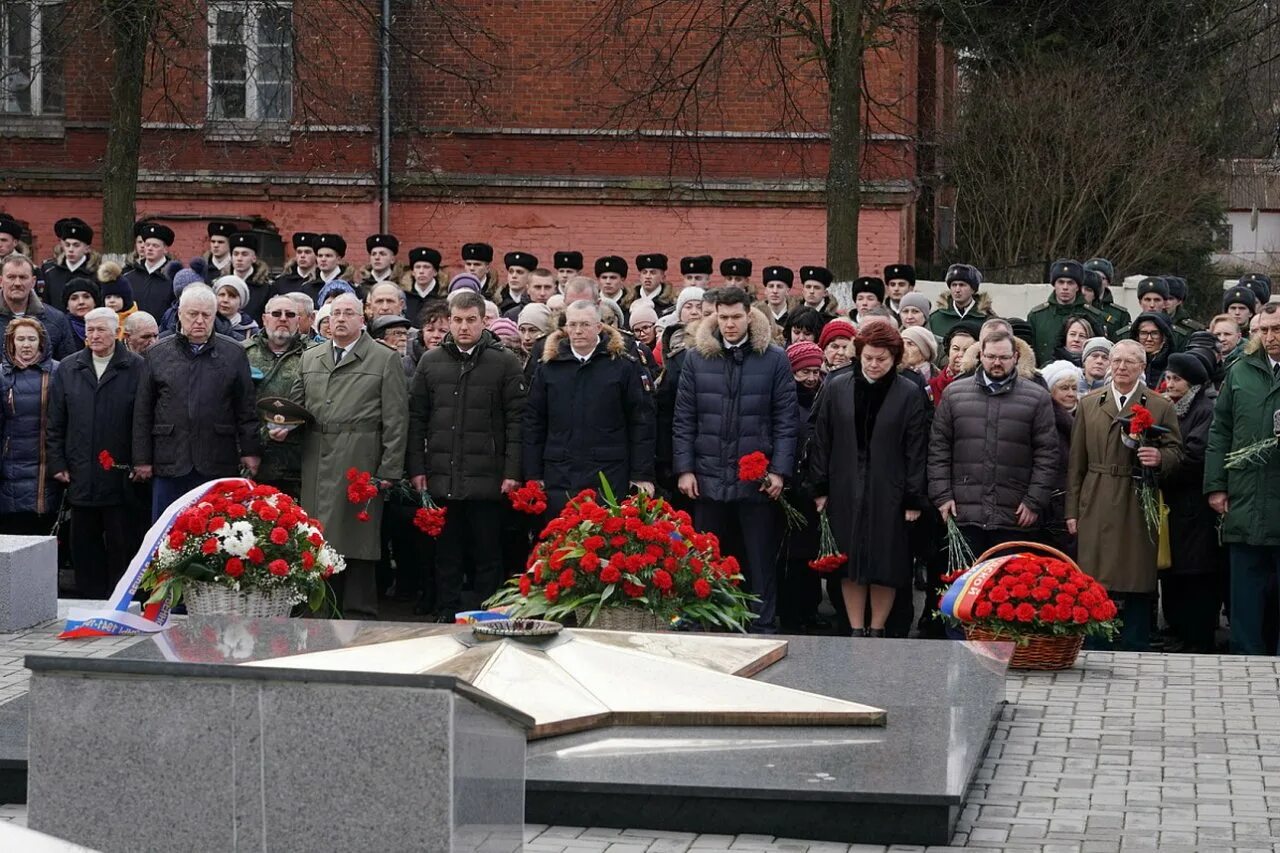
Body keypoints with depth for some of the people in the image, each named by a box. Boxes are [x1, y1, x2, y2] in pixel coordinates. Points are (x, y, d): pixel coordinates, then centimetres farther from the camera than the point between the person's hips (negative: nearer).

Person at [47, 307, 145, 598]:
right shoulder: (68, 370, 10)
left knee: (123, 543, 1)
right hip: (81, 474, 4)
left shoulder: (136, 369, -2)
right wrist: (58, 463, 5)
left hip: (121, 475, -4)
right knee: (84, 543, 8)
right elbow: (55, 423, 12)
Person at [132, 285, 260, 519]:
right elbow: (143, 412, 8)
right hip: (170, 462, 1)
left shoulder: (234, 354, 8)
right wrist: (142, 459, 3)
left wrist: (250, 451, 1)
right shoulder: (157, 355, 8)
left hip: (218, 464, -1)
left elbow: (246, 408, 7)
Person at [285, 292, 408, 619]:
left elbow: (395, 420, -1)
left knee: (358, 540, -4)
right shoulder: (310, 358, 18)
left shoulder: (385, 360, 4)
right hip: (317, 466, 4)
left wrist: (389, 470, -7)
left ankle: (360, 615, 1)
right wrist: (284, 426, 2)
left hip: (360, 466, -4)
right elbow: (297, 404, 25)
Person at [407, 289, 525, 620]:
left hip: (487, 480, -3)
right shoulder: (431, 361, 10)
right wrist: (417, 468, 2)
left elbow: (517, 420, -3)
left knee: (487, 556, 3)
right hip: (442, 478, 3)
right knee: (446, 555, 9)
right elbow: (416, 419, 10)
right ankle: (447, 616, 16)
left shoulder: (505, 362, 0)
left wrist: (512, 471, -9)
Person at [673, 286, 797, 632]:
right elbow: (684, 419, 6)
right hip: (709, 478, 2)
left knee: (760, 561, 4)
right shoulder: (697, 358, 5)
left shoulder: (774, 359, 1)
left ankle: (762, 629, 9)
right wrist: (684, 469, -1)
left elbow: (785, 420, 0)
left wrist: (780, 470, -7)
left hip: (757, 479, -2)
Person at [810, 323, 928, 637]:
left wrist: (915, 499, -6)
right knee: (850, 563, 5)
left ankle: (876, 630, 14)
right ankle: (856, 631, 13)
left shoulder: (909, 394, -2)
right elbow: (821, 440, 6)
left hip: (888, 492, -2)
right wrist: (821, 487, 3)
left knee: (886, 564, 2)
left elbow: (916, 450, -2)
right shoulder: (836, 387, 3)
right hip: (846, 490, 2)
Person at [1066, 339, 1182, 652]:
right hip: (1096, 509, 2)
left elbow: (1176, 452, 6)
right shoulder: (1088, 404, 12)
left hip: (1138, 508, -1)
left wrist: (1160, 458, -18)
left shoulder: (1161, 408, 6)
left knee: (1137, 587, 0)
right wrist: (1072, 510, 5)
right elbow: (1076, 462, 10)